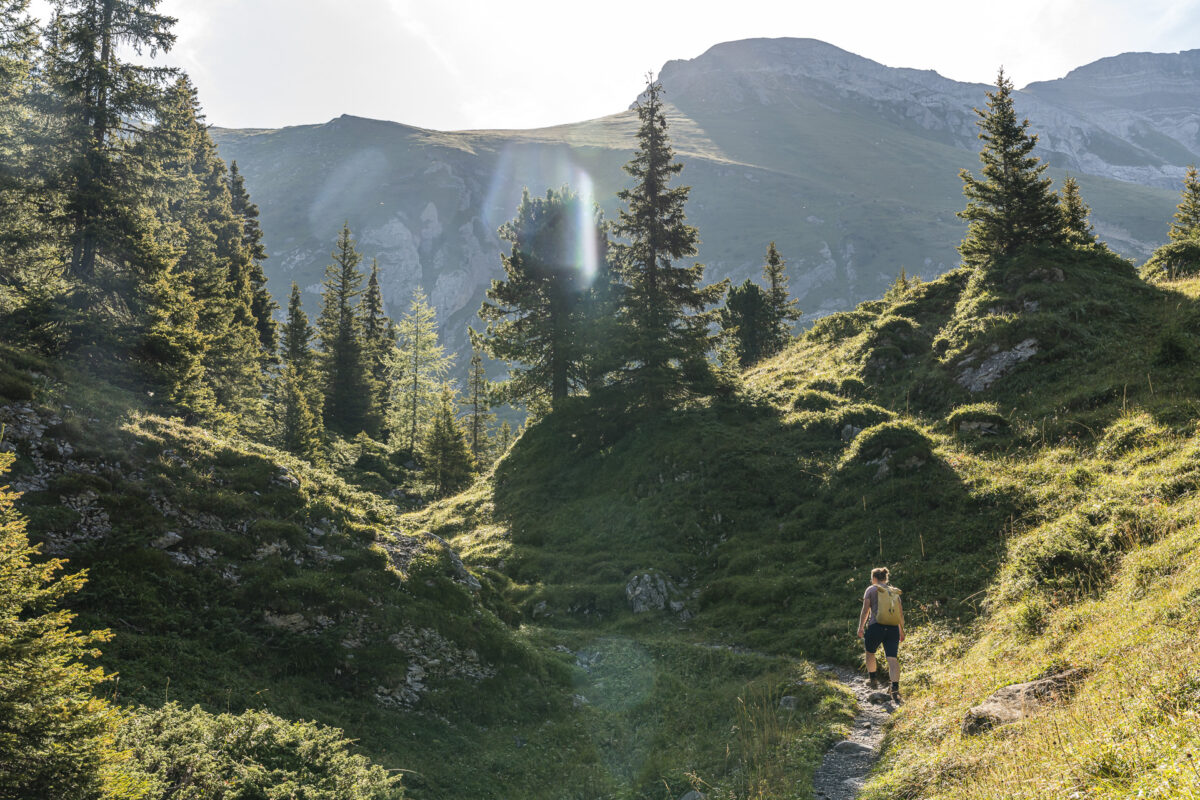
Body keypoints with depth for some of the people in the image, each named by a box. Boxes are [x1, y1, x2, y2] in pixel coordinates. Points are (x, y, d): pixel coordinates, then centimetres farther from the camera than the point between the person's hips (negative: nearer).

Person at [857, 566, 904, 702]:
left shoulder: (871, 590, 4)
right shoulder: (895, 592, 15)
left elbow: (865, 610, -3)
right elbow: (901, 613, 15)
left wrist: (861, 627, 3)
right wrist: (901, 631, 23)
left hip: (876, 626, -3)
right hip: (893, 628, 3)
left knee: (870, 653, 23)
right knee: (892, 658, -6)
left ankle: (874, 680, 32)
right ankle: (895, 688, -21)